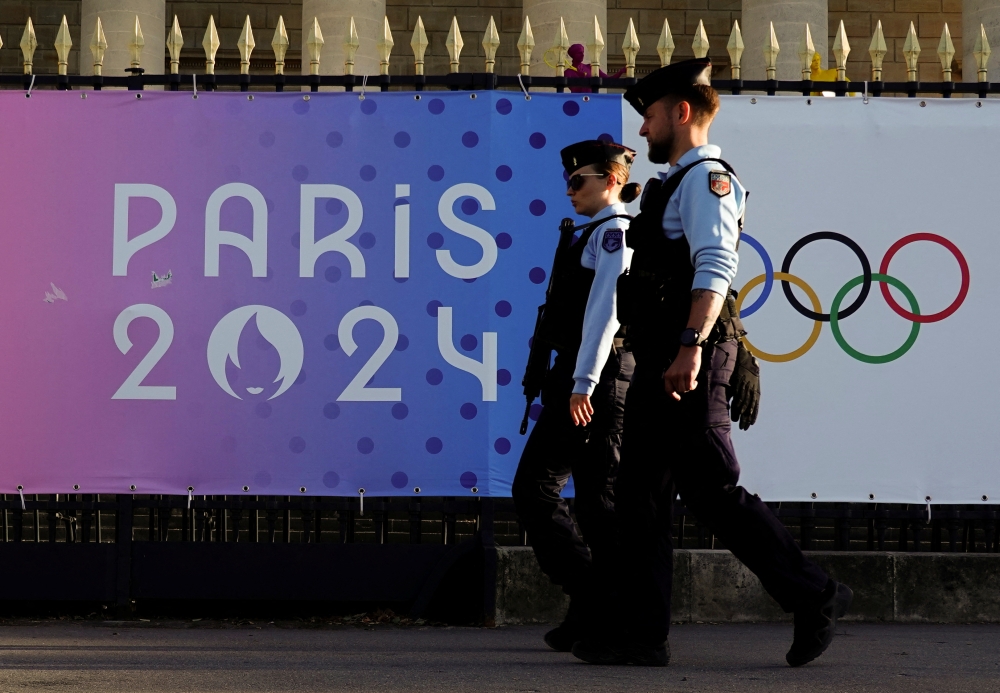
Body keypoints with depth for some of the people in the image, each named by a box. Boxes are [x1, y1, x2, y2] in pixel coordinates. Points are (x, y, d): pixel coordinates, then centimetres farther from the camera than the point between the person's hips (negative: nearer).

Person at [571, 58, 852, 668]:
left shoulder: (706, 176, -8)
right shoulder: (676, 184, 21)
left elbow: (716, 266, -21)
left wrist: (690, 346, -31)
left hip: (690, 362, -10)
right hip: (663, 363, 10)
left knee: (713, 491, -10)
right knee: (641, 496, 7)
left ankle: (814, 597, -2)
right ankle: (644, 634, 9)